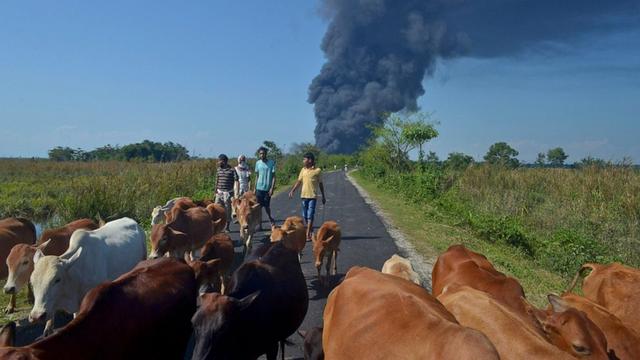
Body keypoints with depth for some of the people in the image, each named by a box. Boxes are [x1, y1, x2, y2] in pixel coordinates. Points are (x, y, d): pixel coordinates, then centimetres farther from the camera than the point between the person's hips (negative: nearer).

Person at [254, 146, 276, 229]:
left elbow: (273, 176, -6)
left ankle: (270, 218, 33)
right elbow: (257, 176, 13)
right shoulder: (258, 163, 6)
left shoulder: (271, 163, -6)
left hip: (267, 188, -3)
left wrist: (272, 188, -13)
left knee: (267, 206, 4)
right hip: (259, 188, 3)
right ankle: (260, 225, 9)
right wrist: (254, 188, 10)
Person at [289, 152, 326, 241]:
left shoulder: (317, 170, -3)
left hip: (312, 196, -5)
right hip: (304, 195, 5)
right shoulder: (303, 170, 8)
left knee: (310, 215, -8)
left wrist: (323, 197, 6)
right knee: (304, 215, 9)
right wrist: (292, 191, 0)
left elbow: (320, 184, 3)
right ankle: (310, 229, 24)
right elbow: (299, 181, 10)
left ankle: (308, 234, -7)